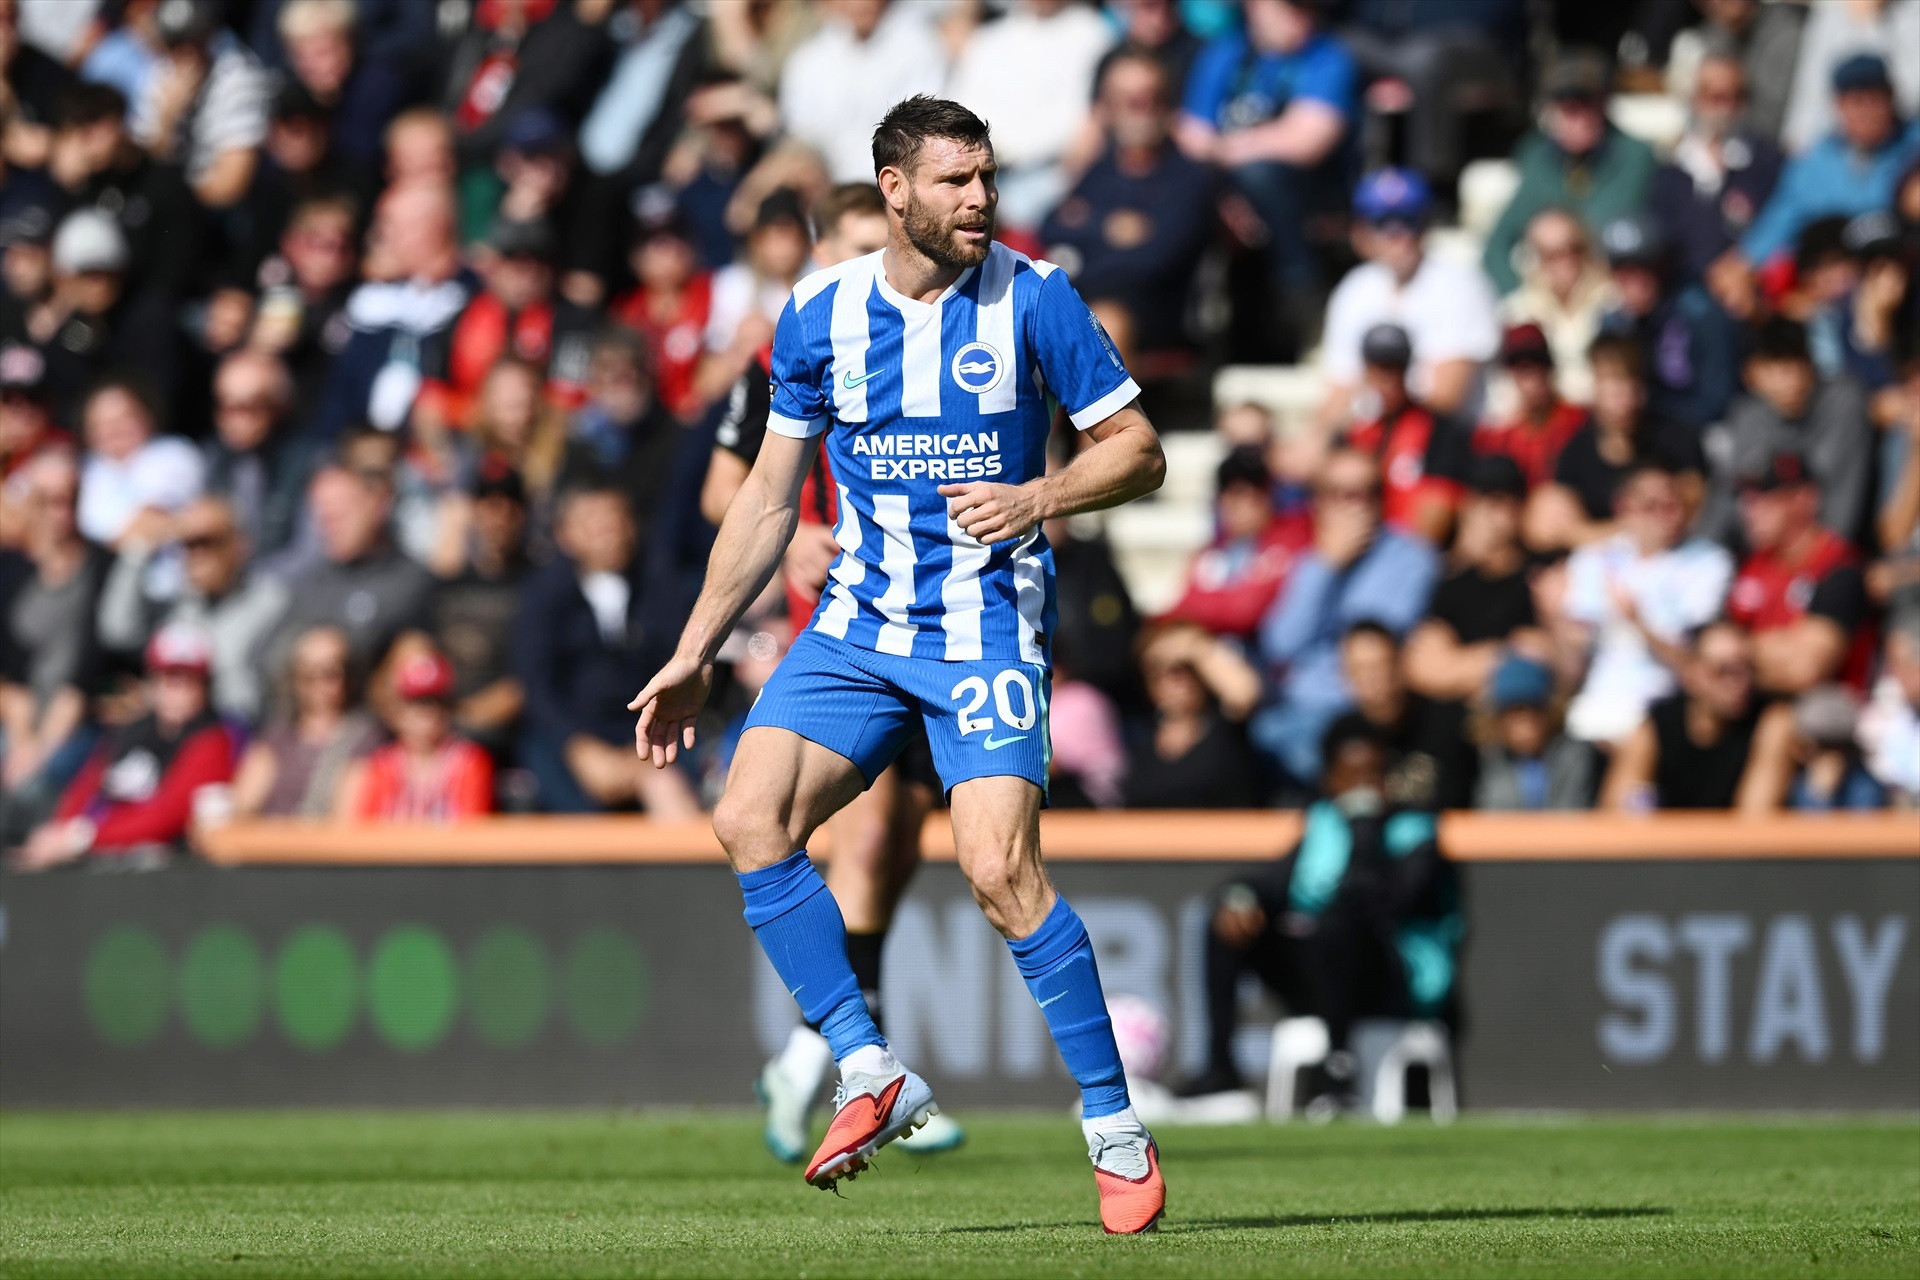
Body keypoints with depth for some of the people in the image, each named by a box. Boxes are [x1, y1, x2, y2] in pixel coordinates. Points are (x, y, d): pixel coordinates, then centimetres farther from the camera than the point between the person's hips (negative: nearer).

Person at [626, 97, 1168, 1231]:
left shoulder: (1031, 298, -4)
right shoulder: (820, 316, 5)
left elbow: (1139, 449, 1)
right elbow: (769, 499, 13)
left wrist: (1039, 498, -18)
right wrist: (695, 655, 12)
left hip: (987, 628, -4)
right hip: (857, 623, 4)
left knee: (1001, 870, -18)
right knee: (751, 820, -14)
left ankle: (1118, 1132, -7)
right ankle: (871, 1076, -4)